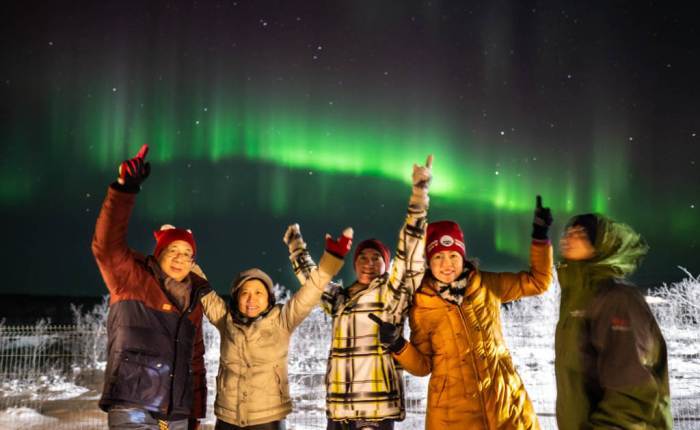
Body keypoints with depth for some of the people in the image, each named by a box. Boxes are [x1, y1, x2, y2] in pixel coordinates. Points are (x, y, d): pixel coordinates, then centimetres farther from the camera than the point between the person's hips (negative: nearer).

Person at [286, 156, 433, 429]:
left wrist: (419, 194, -18)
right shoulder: (339, 298, 14)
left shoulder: (390, 293, 0)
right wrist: (296, 247, 42)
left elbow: (409, 254, -12)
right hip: (338, 408, 5)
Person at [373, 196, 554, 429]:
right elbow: (423, 364, 0)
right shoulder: (422, 306, -4)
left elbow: (538, 281, 9)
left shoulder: (487, 285, -1)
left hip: (504, 402, 2)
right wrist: (397, 345, -17)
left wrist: (540, 236, 1)